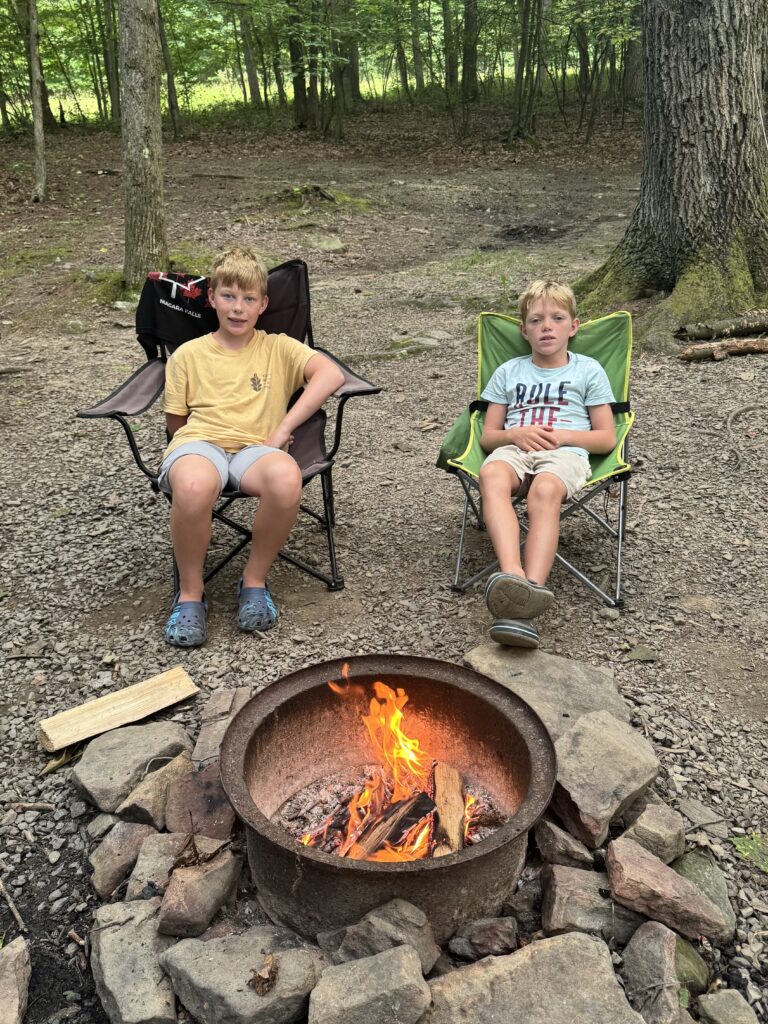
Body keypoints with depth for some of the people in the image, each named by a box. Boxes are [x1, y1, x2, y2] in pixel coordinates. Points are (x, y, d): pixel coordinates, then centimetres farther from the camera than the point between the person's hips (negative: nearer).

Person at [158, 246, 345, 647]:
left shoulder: (278, 348, 15)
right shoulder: (188, 354, 18)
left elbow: (331, 374, -4)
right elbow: (176, 424, 19)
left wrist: (283, 428, -13)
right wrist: (214, 434, 2)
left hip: (255, 448, 0)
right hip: (199, 443, 0)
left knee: (286, 477, -38)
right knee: (194, 485, -39)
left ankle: (254, 580, -12)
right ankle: (190, 593, -12)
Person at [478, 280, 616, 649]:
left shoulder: (588, 370, 19)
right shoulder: (508, 372, 24)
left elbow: (607, 438, 13)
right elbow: (488, 436, 19)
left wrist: (563, 435, -5)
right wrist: (516, 434, -4)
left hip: (565, 455, -1)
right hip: (514, 450, 2)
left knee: (545, 489, -40)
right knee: (491, 475, -38)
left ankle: (533, 588, -57)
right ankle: (513, 576, -58)